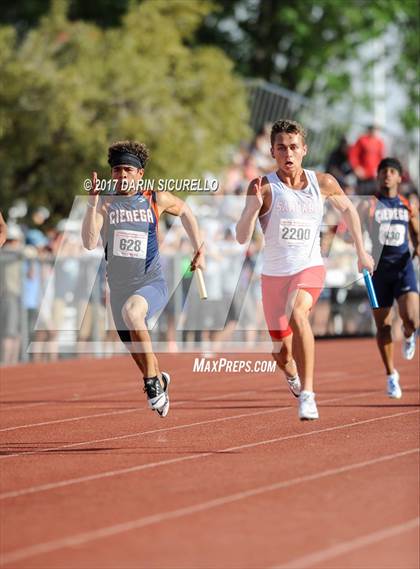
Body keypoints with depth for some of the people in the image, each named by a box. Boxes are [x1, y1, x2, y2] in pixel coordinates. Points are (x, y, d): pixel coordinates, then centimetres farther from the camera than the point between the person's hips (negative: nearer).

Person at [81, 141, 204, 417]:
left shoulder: (156, 200, -3)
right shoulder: (105, 203, -4)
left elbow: (184, 210, 18)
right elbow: (90, 243, -17)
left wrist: (200, 250, 15)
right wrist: (92, 203, -25)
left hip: (152, 284, -3)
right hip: (119, 288, 3)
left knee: (131, 310, -37)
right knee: (139, 356, 14)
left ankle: (152, 382, -26)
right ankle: (159, 380, 49)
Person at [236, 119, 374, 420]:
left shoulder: (323, 183, -3)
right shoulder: (264, 187, -11)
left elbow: (348, 208, 18)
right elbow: (242, 237, -17)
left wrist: (361, 252, 20)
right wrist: (254, 206, -34)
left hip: (310, 269, -1)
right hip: (274, 274, 1)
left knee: (297, 315, -34)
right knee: (282, 353, 11)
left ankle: (307, 394, -33)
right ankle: (292, 374, 50)